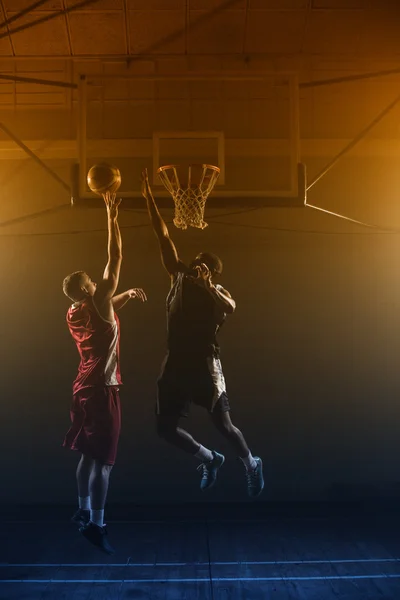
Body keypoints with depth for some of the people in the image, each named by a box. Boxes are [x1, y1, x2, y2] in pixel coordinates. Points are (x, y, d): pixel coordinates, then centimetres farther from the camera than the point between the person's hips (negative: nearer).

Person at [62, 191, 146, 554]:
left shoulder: (74, 314, 9)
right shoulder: (98, 302, -13)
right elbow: (115, 258, -11)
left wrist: (128, 295, 23)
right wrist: (112, 217, -5)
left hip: (85, 387, 9)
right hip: (102, 389, -9)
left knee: (89, 455, 18)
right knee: (104, 460, -5)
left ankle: (84, 511, 30)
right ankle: (96, 524, -1)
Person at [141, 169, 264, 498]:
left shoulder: (218, 292, -3)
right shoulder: (180, 276, 5)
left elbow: (231, 308, -26)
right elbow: (163, 236, 3)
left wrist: (206, 285, -28)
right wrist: (148, 196, 2)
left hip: (205, 364, -4)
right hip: (176, 363, 5)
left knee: (223, 424, 4)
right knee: (166, 427, 6)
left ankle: (252, 464, 32)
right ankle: (210, 458, 28)